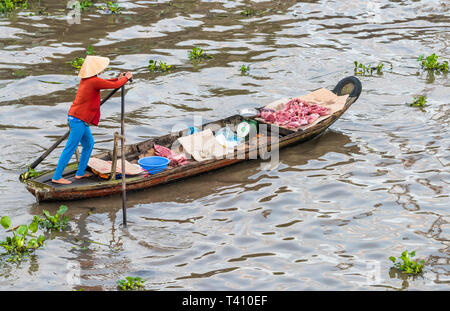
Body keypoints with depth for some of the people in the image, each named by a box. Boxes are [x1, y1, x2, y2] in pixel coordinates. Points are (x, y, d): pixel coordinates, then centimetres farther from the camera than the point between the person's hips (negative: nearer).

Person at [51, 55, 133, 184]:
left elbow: (104, 83, 28)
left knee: (89, 144, 20)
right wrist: (126, 78, 6)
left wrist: (118, 79, 20)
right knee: (70, 148, -5)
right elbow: (115, 86, -11)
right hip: (79, 120, -10)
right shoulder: (94, 81, -18)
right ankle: (56, 177, -2)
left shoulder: (87, 79, 10)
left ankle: (80, 173, 27)